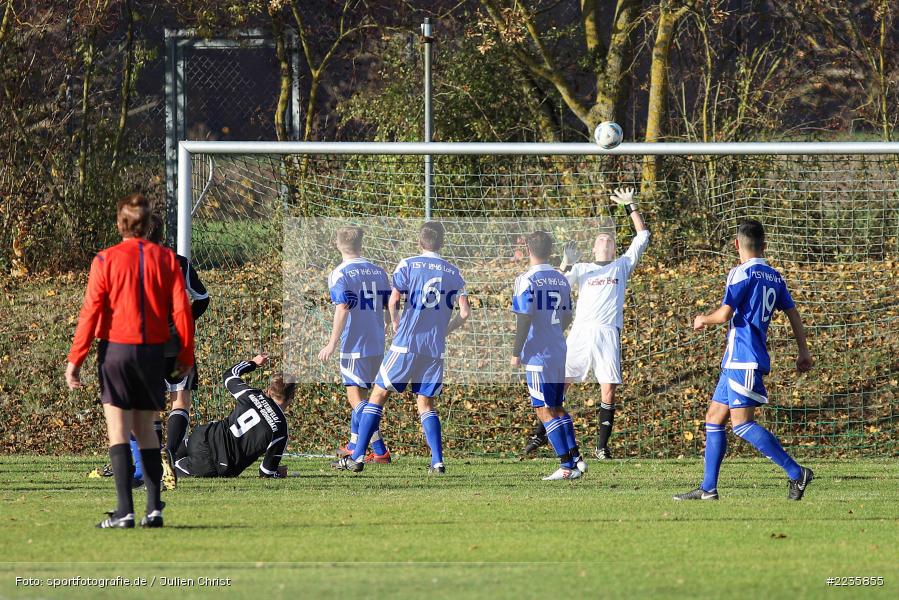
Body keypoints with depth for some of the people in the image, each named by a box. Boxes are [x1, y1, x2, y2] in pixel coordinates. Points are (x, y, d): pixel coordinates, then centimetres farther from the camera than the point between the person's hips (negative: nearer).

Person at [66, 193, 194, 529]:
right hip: (153, 350, 3)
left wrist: (75, 359, -3)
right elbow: (181, 309, 1)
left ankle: (124, 511, -12)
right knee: (145, 429, 14)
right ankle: (154, 509, 6)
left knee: (118, 429, -3)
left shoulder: (106, 260, -5)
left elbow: (91, 312, -7)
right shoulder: (166, 259, 3)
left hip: (116, 348, -3)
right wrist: (186, 354, 11)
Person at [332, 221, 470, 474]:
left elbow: (393, 302, -10)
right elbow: (464, 312, 2)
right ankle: (437, 461, -1)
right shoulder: (453, 272, 7)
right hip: (435, 349, 3)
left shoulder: (407, 265, -1)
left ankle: (357, 458, 0)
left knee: (378, 395, 4)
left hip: (405, 345, -3)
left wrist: (396, 325, 10)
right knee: (426, 405, 13)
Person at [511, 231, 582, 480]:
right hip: (560, 352, 7)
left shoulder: (527, 280, -13)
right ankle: (575, 458, 13)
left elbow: (524, 319, -16)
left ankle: (567, 466, -6)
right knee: (557, 407, 18)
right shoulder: (561, 280, 8)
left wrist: (517, 352, -9)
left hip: (538, 354, -7)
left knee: (544, 410, -2)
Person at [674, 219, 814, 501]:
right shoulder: (774, 277, 14)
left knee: (742, 424, -12)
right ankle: (708, 488, 10)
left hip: (742, 359, -9)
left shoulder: (742, 273, -10)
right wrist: (803, 352, 21)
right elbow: (793, 312, 17)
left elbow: (725, 314, -16)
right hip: (737, 361, 9)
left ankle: (796, 473, -17)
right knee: (714, 418, 11)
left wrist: (703, 320, 5)